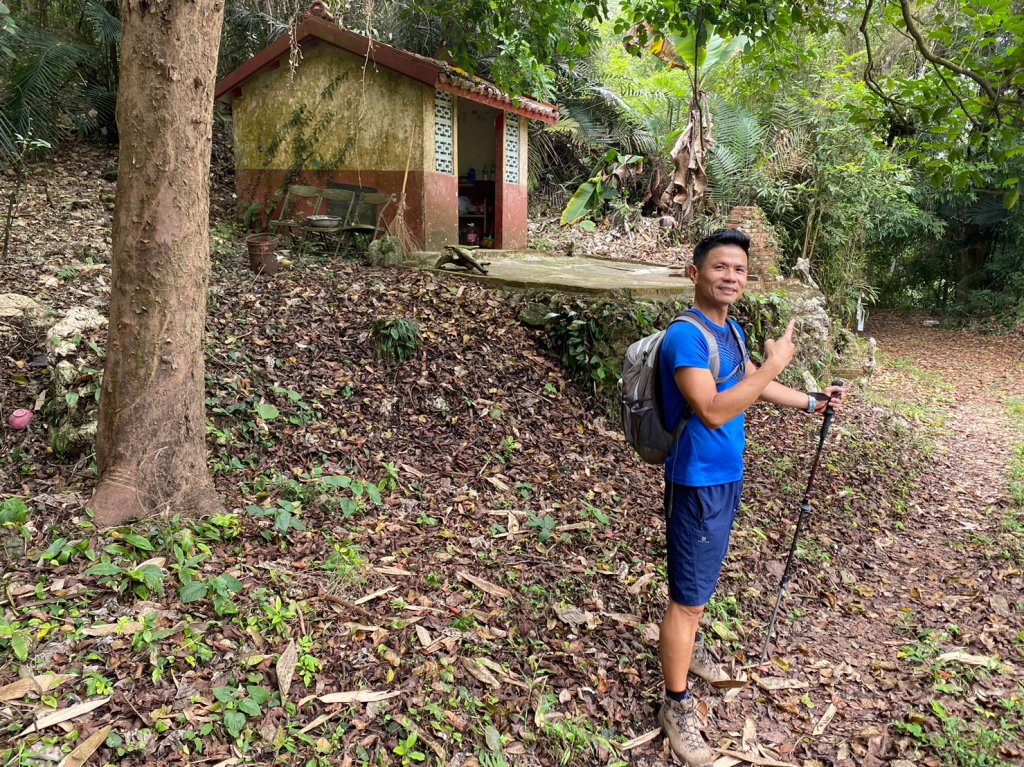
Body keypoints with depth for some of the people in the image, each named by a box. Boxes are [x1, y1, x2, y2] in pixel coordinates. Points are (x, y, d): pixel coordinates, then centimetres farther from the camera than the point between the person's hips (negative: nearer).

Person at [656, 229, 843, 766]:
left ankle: (688, 648, 49)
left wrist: (810, 403, 27)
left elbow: (752, 383, 24)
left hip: (728, 476, 9)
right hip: (697, 483, -9)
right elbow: (713, 411, -32)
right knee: (688, 596, 1)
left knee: (703, 580, 26)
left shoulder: (730, 329, 6)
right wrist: (774, 363, -27)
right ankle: (677, 706, 16)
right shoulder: (686, 335, -23)